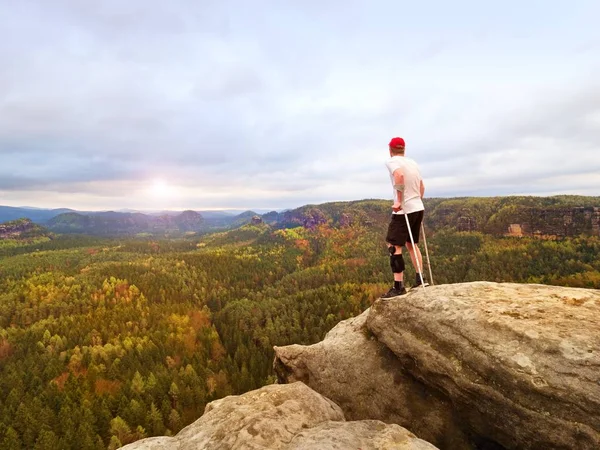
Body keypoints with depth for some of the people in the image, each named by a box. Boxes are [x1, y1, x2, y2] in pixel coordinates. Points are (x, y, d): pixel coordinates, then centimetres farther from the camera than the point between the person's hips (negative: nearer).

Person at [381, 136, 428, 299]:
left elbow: (400, 175, -29)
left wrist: (399, 201, -24)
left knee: (393, 246, -4)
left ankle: (399, 286, -5)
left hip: (404, 210, -8)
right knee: (411, 243, 21)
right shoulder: (412, 162, 15)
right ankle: (420, 279, 24)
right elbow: (422, 187, 22)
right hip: (418, 208, 8)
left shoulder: (391, 161, -7)